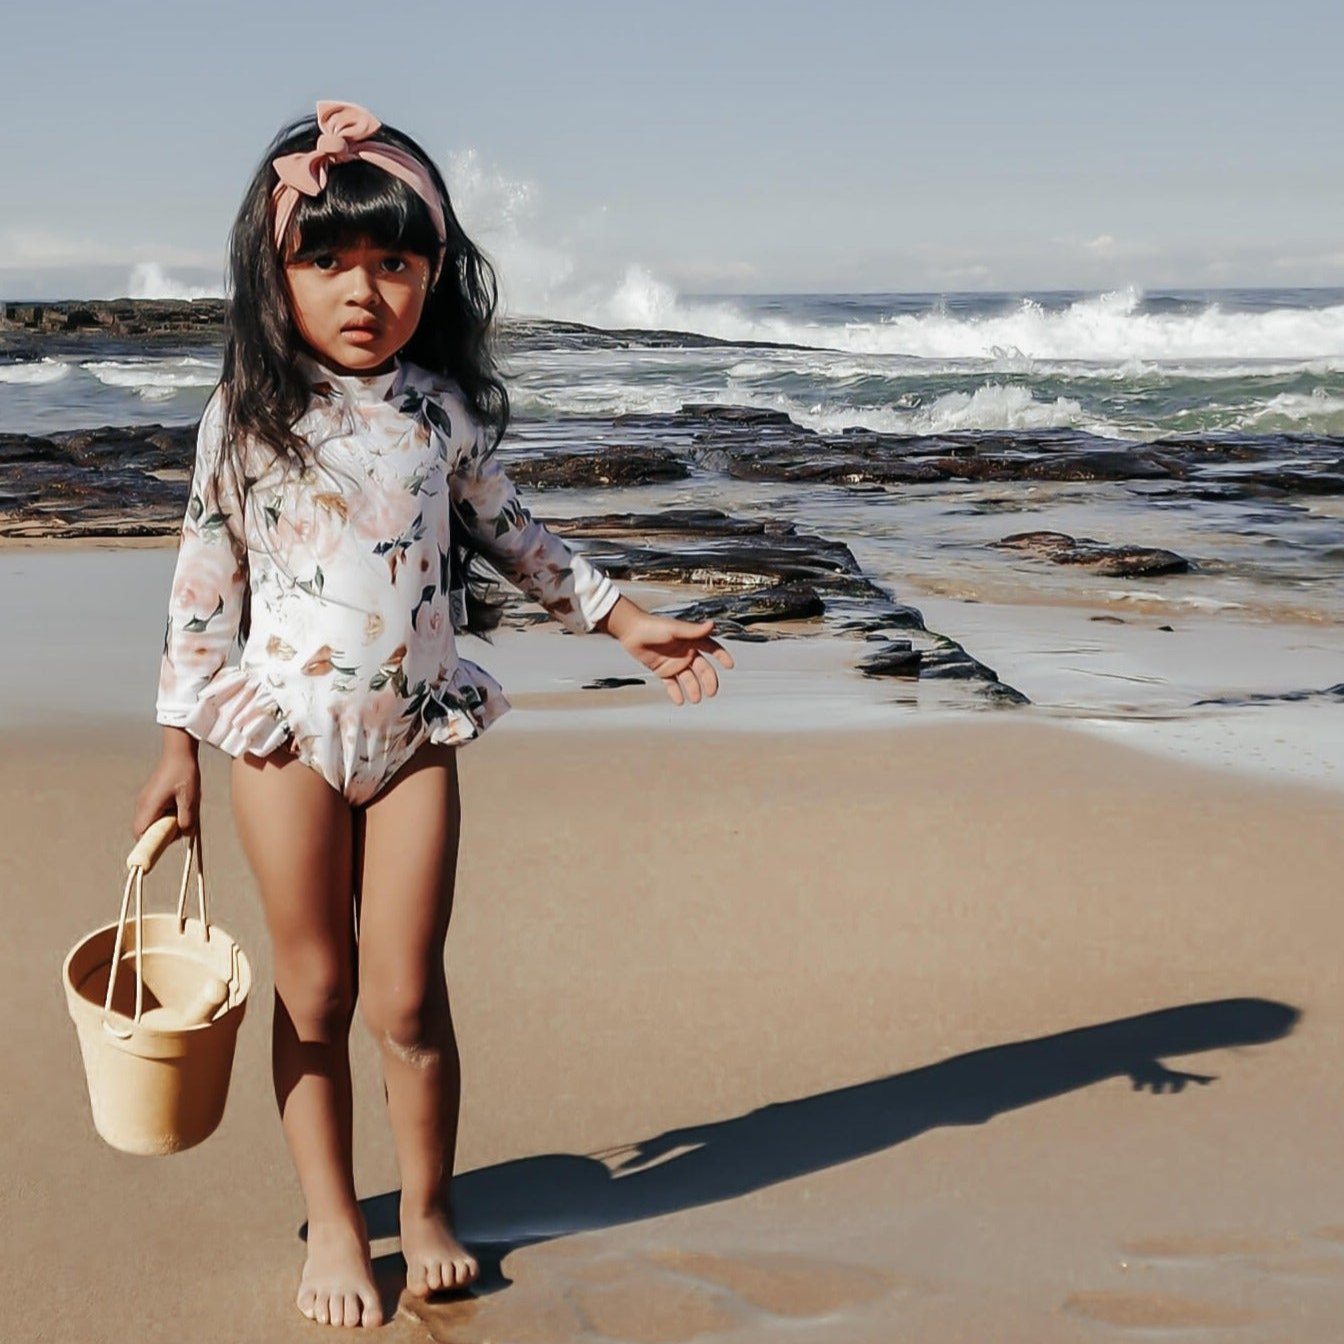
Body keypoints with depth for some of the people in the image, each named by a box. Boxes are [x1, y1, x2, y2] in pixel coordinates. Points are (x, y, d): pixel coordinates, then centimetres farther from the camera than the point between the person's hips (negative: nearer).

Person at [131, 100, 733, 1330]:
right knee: (313, 993, 8)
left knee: (406, 996, 2)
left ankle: (428, 1206, 24)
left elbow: (510, 531, 15)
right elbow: (206, 578, 0)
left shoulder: (440, 407, 2)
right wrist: (177, 743, 1)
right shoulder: (248, 414, -4)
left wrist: (625, 618, 13)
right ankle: (332, 1223, 25)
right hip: (287, 725, -1)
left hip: (417, 730, 1)